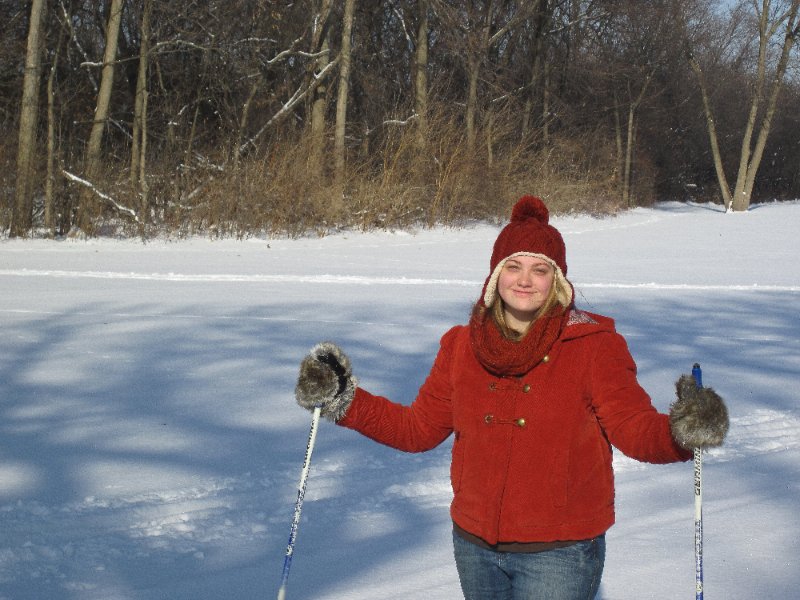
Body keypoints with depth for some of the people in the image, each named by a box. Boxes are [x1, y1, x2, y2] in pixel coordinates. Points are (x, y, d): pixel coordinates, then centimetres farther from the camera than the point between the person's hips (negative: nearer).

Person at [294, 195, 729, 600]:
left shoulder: (592, 346, -9)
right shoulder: (462, 346, 3)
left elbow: (635, 427, -15)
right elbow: (419, 428, 7)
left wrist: (680, 431, -36)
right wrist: (345, 402, -3)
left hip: (559, 551, -4)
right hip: (475, 545, 5)